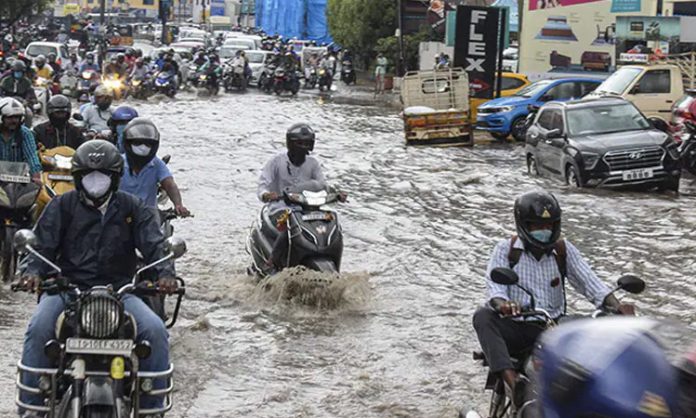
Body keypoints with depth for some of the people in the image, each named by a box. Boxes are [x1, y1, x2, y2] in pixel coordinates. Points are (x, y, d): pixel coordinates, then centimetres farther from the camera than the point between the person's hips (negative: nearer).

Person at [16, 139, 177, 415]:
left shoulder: (132, 208, 11)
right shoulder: (62, 206, 10)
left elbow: (153, 243, 0)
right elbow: (42, 244, 2)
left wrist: (165, 272, -21)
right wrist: (33, 271, -21)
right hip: (67, 287, -1)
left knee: (155, 331, -23)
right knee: (38, 329, -29)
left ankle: (153, 405, -9)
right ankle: (31, 406, -21)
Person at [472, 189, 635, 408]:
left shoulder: (564, 250, 6)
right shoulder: (506, 250, 0)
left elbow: (590, 283, -3)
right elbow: (495, 286, -14)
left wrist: (617, 305, -23)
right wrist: (502, 304, -40)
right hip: (515, 327, -2)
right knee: (483, 316, -35)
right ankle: (513, 380, -51)